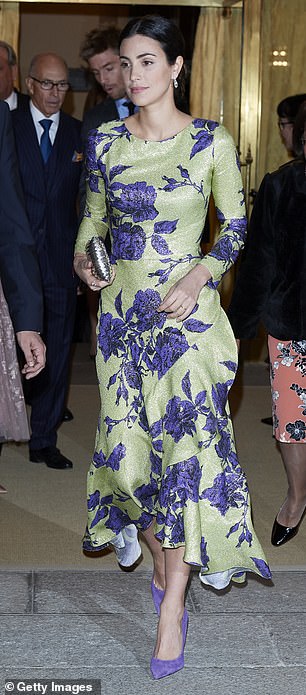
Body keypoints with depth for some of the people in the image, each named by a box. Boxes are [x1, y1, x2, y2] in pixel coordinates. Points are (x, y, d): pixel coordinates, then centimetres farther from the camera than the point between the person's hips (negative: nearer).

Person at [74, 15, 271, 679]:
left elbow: (236, 225, 2)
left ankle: (171, 608, 3)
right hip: (122, 310, 4)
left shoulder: (212, 142, -5)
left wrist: (199, 275, -13)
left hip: (188, 312, -3)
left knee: (185, 445, -6)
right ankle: (163, 566, 30)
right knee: (130, 445, 6)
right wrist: (84, 258, -4)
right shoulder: (104, 142, 4)